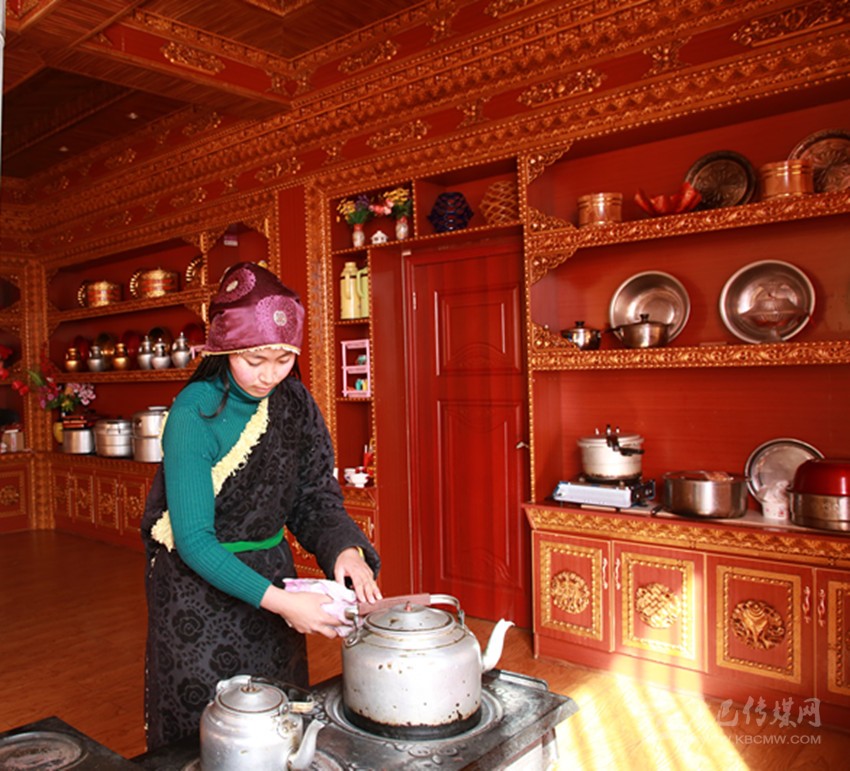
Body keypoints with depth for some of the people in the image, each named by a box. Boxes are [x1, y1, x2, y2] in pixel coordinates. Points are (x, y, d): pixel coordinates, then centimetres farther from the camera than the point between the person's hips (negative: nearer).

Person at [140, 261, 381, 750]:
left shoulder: (293, 401, -6)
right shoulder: (194, 413, -22)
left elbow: (316, 496, -2)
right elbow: (194, 540, -23)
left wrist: (347, 549, -21)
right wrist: (279, 601, -30)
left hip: (272, 577, 5)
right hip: (200, 588, -5)